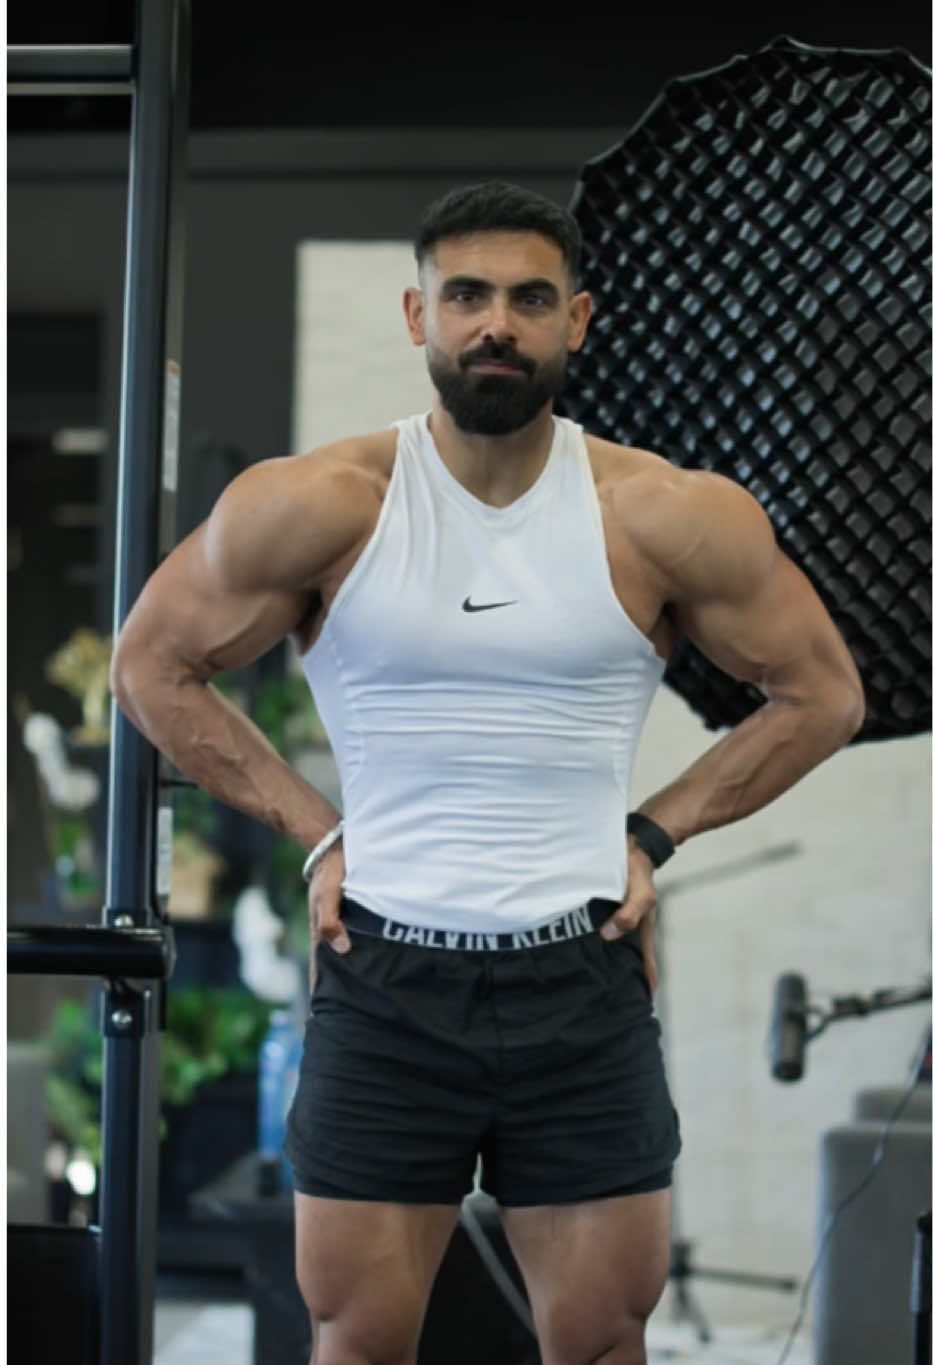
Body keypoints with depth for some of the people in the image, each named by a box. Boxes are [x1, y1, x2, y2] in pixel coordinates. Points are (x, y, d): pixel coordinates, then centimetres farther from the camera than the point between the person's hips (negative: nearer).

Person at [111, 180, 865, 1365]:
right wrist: (315, 831, 1)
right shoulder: (317, 507, -6)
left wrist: (655, 830, 1)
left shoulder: (668, 519, -4)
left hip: (583, 979, 1)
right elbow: (152, 667, 6)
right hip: (384, 975, 0)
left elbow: (821, 696, 9)